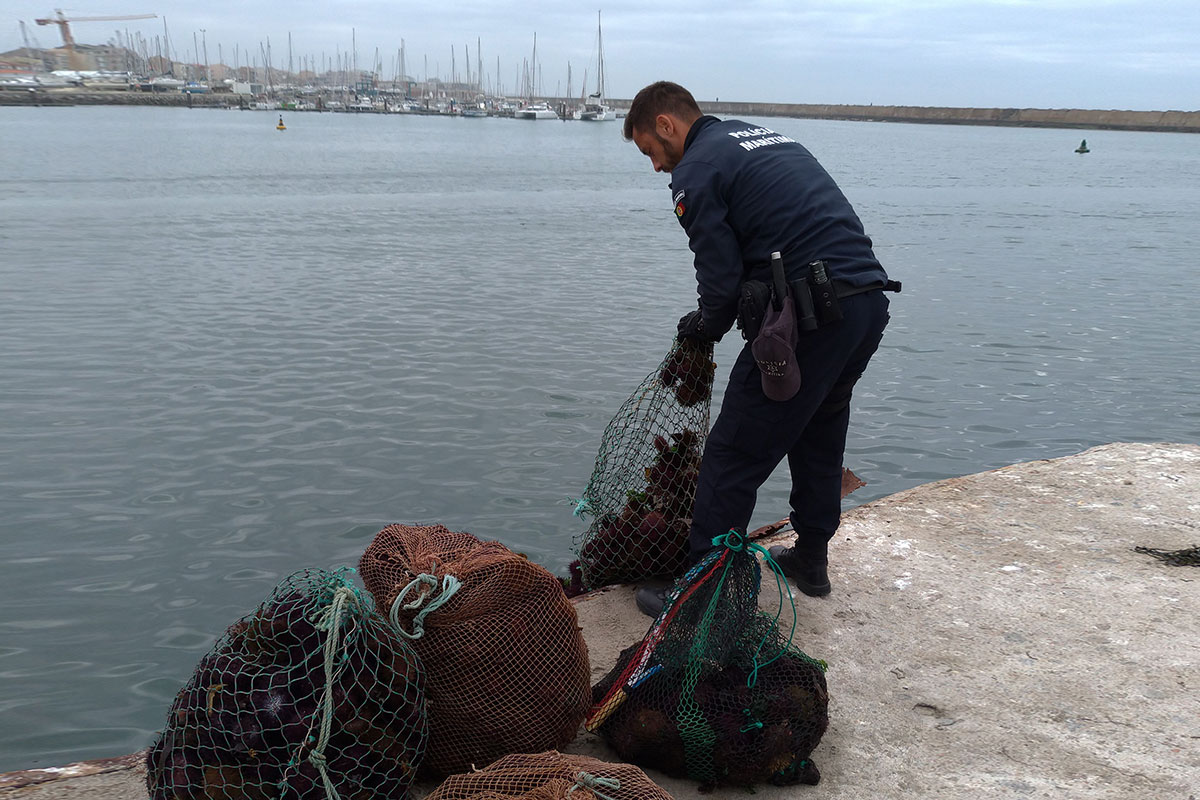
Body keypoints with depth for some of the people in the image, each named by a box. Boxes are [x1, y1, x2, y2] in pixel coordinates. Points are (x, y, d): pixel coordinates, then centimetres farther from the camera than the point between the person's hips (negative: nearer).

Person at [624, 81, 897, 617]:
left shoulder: (696, 171, -4)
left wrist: (708, 327, 12)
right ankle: (810, 562, 39)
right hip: (871, 301, 9)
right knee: (819, 437, 25)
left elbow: (721, 276, -10)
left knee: (733, 457, 0)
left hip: (810, 319, -9)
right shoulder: (769, 137, 24)